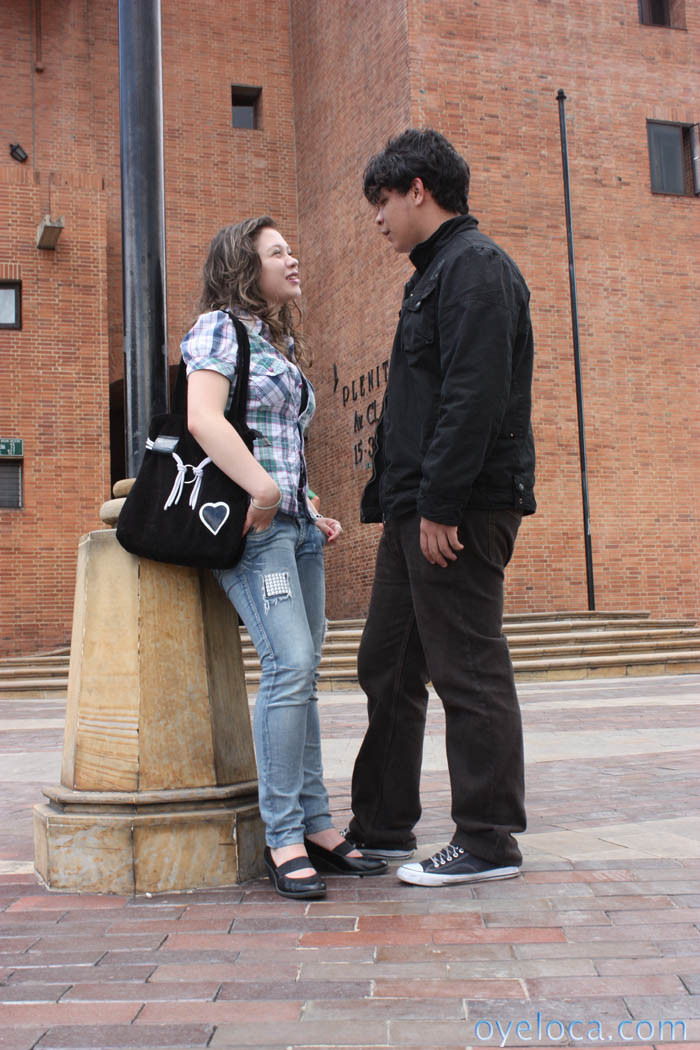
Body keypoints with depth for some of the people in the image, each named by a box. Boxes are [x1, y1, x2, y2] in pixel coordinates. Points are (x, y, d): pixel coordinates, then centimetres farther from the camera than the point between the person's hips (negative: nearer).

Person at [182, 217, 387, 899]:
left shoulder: (282, 344, 25)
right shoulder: (219, 327, 0)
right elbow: (203, 418, -16)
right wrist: (263, 489, -24)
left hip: (293, 523, 8)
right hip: (249, 520, -8)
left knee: (301, 676, 5)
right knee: (290, 665, -18)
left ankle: (316, 829, 9)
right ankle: (283, 838, -11)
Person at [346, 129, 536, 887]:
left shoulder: (474, 265, -9)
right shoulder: (438, 272, 22)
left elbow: (475, 397, -20)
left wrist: (440, 504, -22)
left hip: (460, 509, -10)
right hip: (417, 510, 10)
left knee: (468, 673, -3)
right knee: (387, 668, 14)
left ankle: (488, 842, 9)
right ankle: (382, 827, 26)